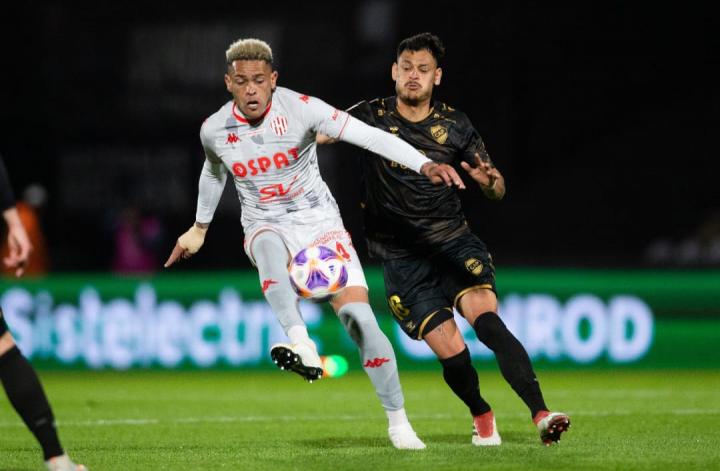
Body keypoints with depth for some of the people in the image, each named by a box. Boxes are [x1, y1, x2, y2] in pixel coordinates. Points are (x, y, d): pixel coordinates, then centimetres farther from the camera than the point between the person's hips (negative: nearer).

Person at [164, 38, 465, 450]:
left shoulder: (300, 109, -16)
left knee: (360, 319, -14)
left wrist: (424, 164, -36)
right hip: (267, 227, 1)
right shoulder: (214, 130, -5)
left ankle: (398, 422, 0)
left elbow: (368, 135, -24)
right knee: (268, 246, -39)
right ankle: (301, 343, -56)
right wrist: (200, 228, 32)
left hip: (320, 224, -1)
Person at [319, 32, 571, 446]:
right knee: (451, 350, -11)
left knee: (485, 315, -26)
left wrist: (490, 181, -18)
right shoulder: (373, 116, 1)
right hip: (401, 256, 0)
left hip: (455, 242, 1)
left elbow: (497, 190, 6)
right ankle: (482, 416, 20)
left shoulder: (455, 124, 4)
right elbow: (321, 132, -7)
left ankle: (541, 414, -33)